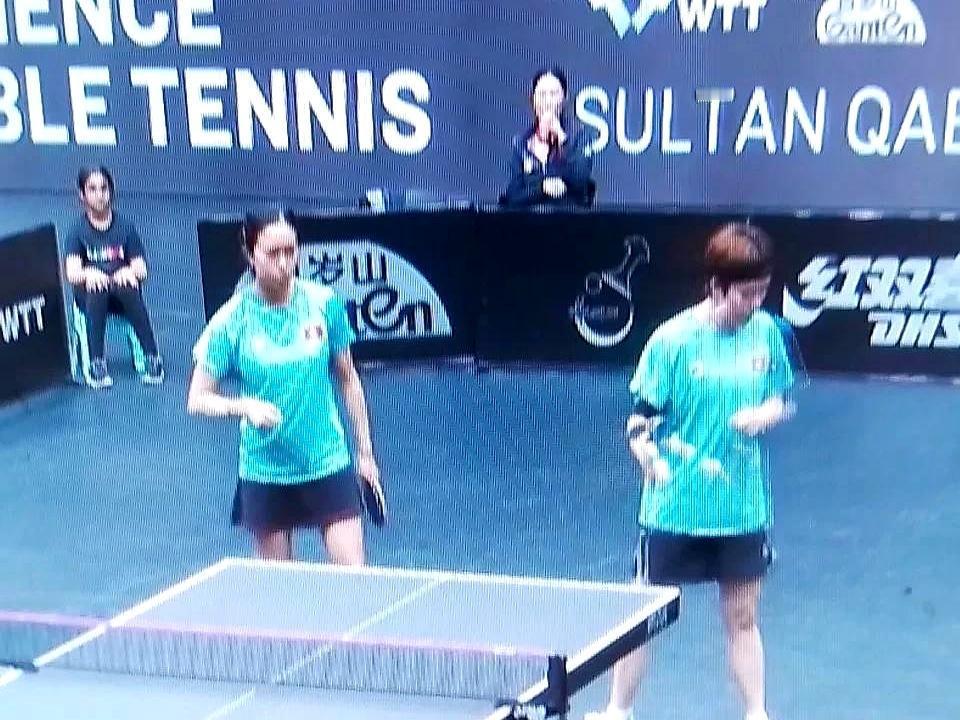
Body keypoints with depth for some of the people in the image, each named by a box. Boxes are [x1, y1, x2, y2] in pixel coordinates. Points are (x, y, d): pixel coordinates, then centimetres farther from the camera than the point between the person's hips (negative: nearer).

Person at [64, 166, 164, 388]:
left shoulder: (125, 226, 6)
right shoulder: (78, 230, 2)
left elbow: (141, 269, -1)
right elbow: (72, 273, -12)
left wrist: (129, 272, -26)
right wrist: (88, 274, -35)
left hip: (122, 291, 1)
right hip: (90, 295, -1)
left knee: (130, 287, -34)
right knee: (96, 289, -35)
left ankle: (153, 358, -32)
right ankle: (96, 364, -35)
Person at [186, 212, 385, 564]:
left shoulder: (324, 303, -5)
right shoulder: (232, 320, -10)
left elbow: (347, 379, 7)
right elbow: (197, 399, -7)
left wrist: (364, 451, 10)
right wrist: (243, 405, -26)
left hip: (328, 464, 1)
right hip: (265, 473, -1)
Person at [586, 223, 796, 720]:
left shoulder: (766, 331, -2)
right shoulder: (673, 339, -13)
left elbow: (781, 400, 11)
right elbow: (640, 421, -11)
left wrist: (764, 415, -12)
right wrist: (650, 457, -31)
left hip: (743, 507, 3)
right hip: (674, 509, -2)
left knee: (742, 618, 14)